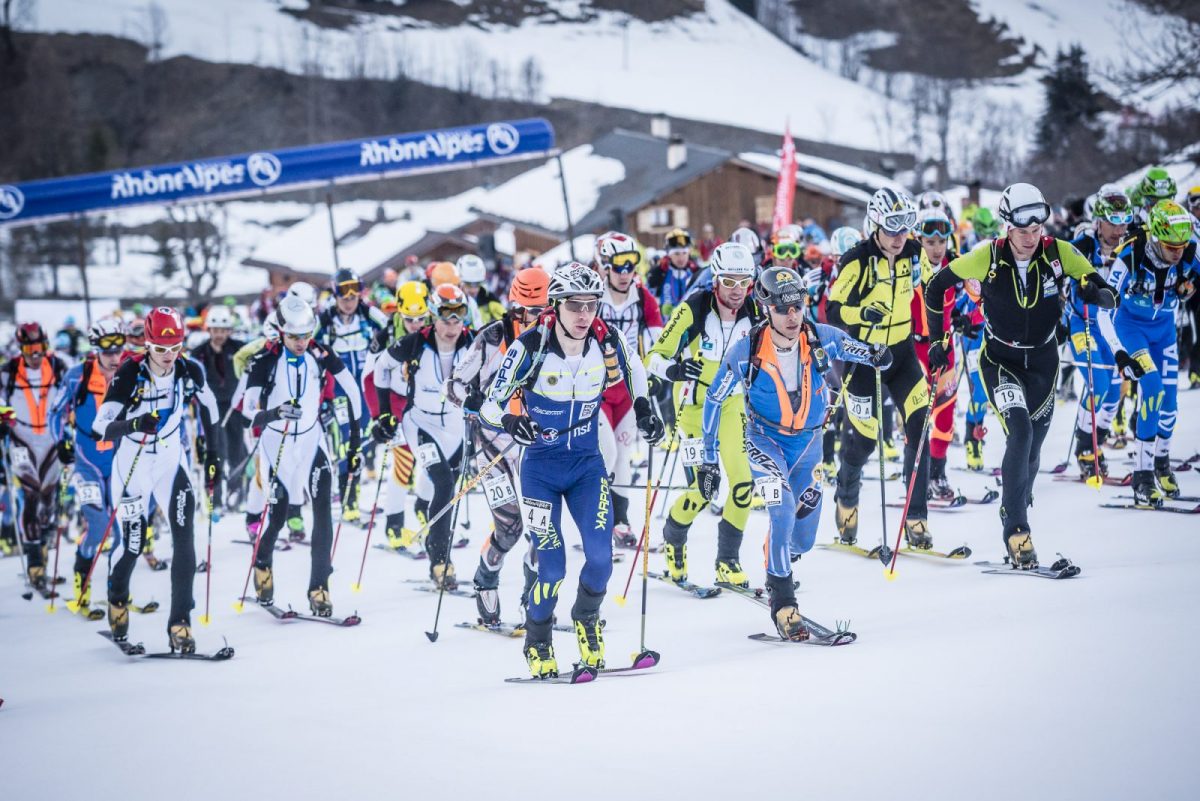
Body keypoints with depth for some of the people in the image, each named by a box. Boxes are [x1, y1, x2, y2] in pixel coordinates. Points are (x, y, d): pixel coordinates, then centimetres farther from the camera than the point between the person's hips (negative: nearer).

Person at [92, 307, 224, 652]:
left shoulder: (190, 372, -10)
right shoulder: (130, 374, -20)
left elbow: (209, 407, 10)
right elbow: (101, 426, -23)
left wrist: (213, 455, 9)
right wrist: (134, 424, -42)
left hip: (172, 461, 3)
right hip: (132, 464, -2)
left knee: (185, 539, -11)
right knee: (132, 543, 2)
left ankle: (180, 622, -6)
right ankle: (117, 599, 35)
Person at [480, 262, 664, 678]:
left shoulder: (607, 342, -10)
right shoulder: (530, 347, -19)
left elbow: (633, 372, 14)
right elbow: (489, 404, -14)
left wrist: (644, 409, -2)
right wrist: (510, 420, -36)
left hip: (587, 462, 3)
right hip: (541, 467, -3)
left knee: (601, 556, -8)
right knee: (552, 566, -8)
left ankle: (586, 619, 23)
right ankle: (537, 643, 17)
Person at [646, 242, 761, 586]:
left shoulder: (755, 314, -9)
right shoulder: (693, 310, -21)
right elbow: (654, 357, -18)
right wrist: (672, 369, -38)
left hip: (731, 403, 4)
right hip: (694, 403, -4)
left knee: (744, 480, -9)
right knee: (703, 487, -9)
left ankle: (728, 561, 7)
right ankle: (673, 539, 22)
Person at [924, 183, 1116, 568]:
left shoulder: (1059, 252, -15)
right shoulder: (988, 257, -19)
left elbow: (1109, 296, -9)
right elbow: (936, 286, -4)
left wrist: (1096, 293, -33)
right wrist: (937, 339, -2)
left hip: (1043, 359, 3)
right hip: (999, 359, -3)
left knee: (1032, 447, 10)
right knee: (1020, 434, -22)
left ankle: (1015, 510, 36)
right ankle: (1016, 530, -18)